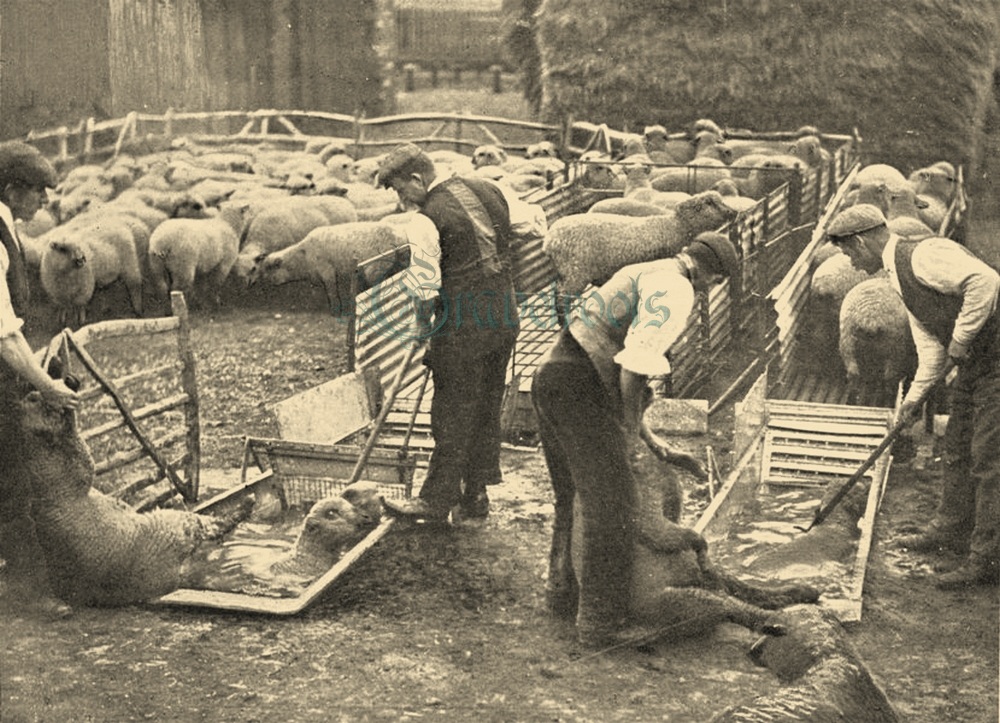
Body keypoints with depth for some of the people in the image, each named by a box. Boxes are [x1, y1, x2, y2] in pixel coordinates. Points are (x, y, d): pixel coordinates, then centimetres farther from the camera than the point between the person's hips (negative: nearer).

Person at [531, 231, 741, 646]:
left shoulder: (645, 275, 24)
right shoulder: (675, 289, -8)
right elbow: (636, 363, -19)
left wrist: (643, 433, 24)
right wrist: (629, 432, -6)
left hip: (551, 375, 10)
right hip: (580, 387, -10)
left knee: (571, 497, 22)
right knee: (611, 503, -2)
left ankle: (562, 593, 35)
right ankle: (599, 622, 4)